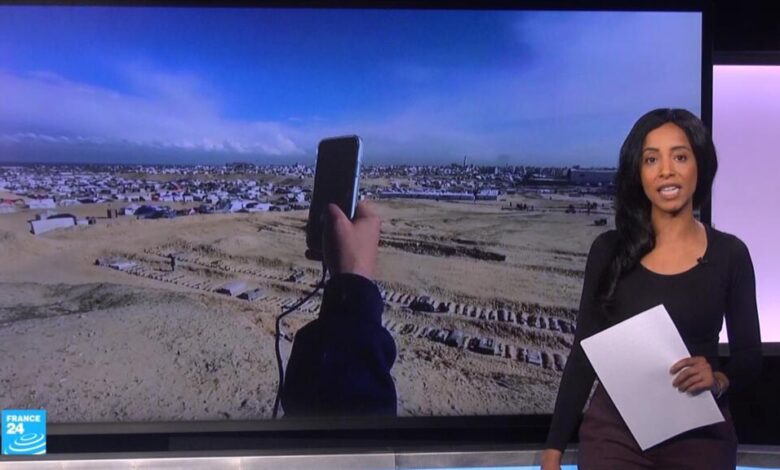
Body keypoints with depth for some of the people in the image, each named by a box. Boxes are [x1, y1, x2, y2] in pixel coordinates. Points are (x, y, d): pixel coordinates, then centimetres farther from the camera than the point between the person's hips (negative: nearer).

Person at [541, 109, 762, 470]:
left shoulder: (729, 254, -3)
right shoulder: (609, 250, -3)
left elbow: (749, 355, 4)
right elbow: (583, 355, -1)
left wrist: (719, 380, -18)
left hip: (700, 438, 1)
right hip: (614, 433, 0)